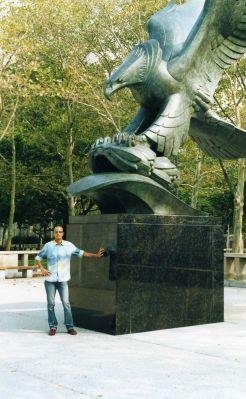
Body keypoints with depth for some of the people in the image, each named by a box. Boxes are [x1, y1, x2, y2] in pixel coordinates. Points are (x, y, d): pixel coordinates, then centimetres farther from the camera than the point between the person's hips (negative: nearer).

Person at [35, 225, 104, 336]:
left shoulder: (69, 245, 3)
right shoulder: (48, 246, 3)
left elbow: (81, 253, 6)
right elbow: (38, 257, 12)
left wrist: (95, 255, -1)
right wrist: (42, 269, -2)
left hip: (63, 280, 0)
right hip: (50, 280, 0)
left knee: (66, 303, -4)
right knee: (51, 304, 4)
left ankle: (70, 326, 5)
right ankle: (52, 326, 15)